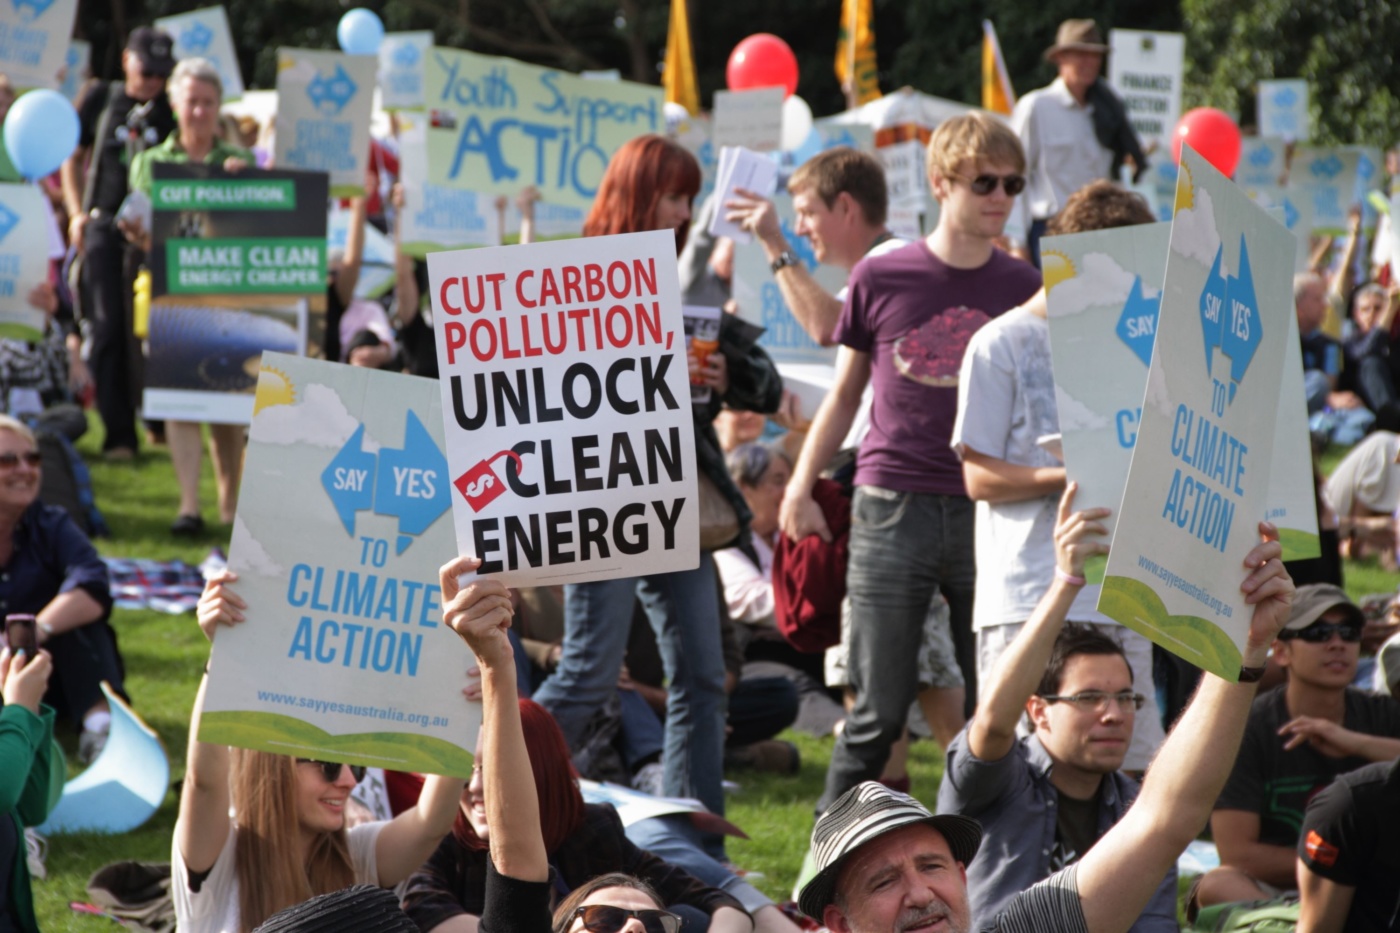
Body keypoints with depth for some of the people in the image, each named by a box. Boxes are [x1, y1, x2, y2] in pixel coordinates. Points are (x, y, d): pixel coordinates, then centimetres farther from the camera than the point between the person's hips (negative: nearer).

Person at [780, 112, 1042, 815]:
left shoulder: (1024, 289, 6)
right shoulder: (882, 278, 2)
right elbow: (845, 393, 12)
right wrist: (801, 488, 7)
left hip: (991, 512, 2)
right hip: (893, 509, -2)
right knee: (880, 710, -1)